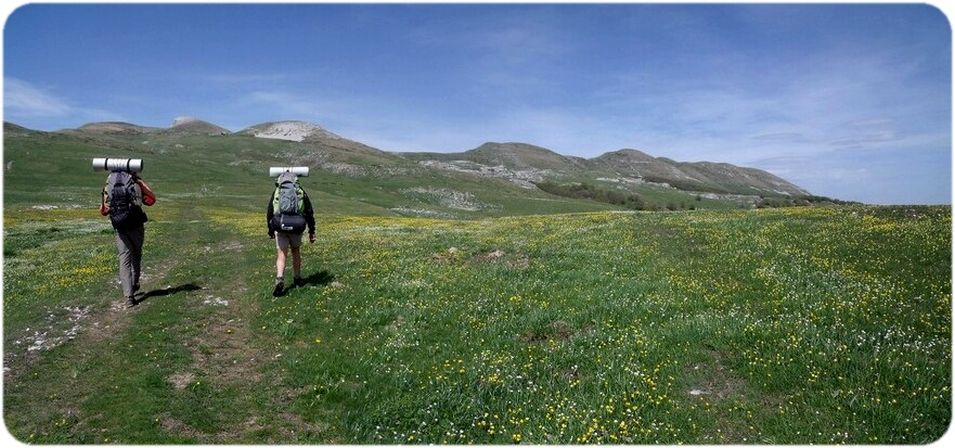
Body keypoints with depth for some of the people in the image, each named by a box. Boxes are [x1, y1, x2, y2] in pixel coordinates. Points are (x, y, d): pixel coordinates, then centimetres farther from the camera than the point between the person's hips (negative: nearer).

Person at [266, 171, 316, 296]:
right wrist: (312, 232, 14)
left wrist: (270, 230, 30)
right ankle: (297, 279, 30)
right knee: (296, 252, 21)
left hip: (280, 226, 0)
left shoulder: (276, 193, 14)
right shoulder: (301, 192, 12)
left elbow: (269, 213, 18)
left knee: (281, 255, 1)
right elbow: (310, 213, 9)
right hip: (296, 227, 1)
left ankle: (279, 280, -20)